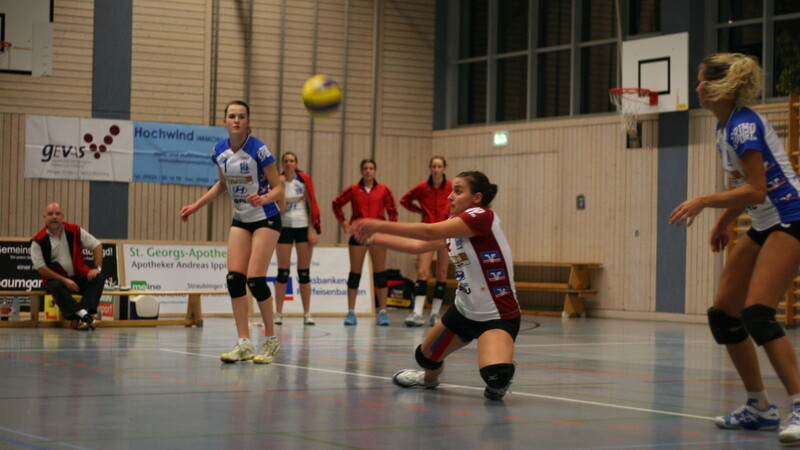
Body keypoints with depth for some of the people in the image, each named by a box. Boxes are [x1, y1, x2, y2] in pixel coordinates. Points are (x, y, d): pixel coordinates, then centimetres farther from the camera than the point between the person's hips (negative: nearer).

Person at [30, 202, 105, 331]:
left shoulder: (75, 231, -1)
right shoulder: (38, 241, -8)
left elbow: (97, 245, 4)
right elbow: (41, 268, -10)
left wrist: (97, 268, -10)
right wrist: (64, 280, -18)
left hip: (79, 277, 3)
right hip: (55, 278, -3)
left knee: (98, 278, -23)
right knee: (55, 287, -35)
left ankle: (79, 318, -38)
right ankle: (84, 315, -44)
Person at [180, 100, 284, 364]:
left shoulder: (258, 150, -18)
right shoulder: (219, 152, -2)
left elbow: (278, 187, -15)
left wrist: (263, 198, -35)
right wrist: (196, 206, 12)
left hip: (266, 219, -5)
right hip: (240, 220, 6)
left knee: (255, 279, -13)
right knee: (234, 278, -7)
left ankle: (271, 341, 3)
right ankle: (244, 344, -4)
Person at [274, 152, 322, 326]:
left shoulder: (304, 179, 0)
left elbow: (312, 203, 1)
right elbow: (280, 209, -8)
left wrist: (313, 229, -5)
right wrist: (281, 186, -14)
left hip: (303, 226, 0)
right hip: (285, 227, 0)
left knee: (304, 272, 2)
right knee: (283, 272, -1)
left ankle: (307, 313, 7)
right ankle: (278, 313, 3)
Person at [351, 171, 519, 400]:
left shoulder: (483, 216, -21)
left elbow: (429, 232, -30)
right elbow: (418, 246, 12)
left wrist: (380, 225, -29)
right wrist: (374, 238, 5)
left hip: (499, 315, -9)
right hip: (464, 310, 9)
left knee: (495, 375, -31)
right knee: (426, 357, 21)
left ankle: (498, 383, 5)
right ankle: (429, 379, 56)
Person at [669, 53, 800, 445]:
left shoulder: (744, 126, -17)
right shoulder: (725, 129, 11)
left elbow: (756, 190, -23)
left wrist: (703, 201, -25)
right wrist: (724, 221, 18)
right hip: (763, 225, 10)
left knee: (757, 315, -23)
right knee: (722, 314, 6)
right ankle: (759, 408, 15)